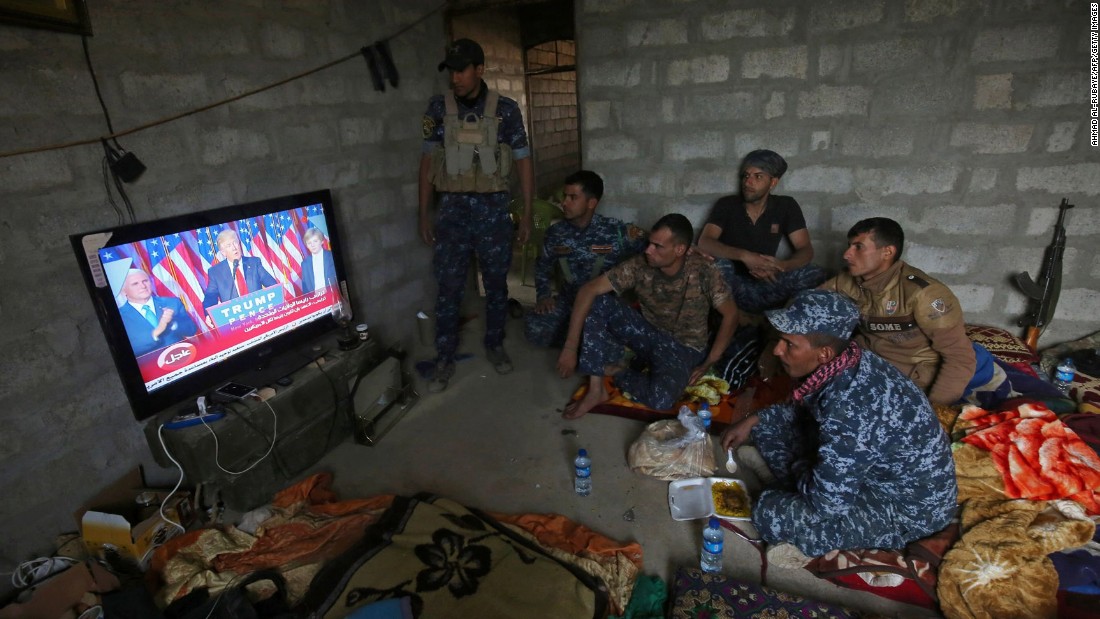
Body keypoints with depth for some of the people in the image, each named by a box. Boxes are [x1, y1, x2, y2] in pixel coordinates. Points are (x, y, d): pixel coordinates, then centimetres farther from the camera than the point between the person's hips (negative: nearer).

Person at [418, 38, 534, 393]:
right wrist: (423, 215, 3)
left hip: (494, 208, 0)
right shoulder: (438, 108, 3)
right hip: (453, 208, 1)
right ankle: (445, 361, 14)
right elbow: (428, 162, 6)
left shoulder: (506, 109, -1)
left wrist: (527, 215, -1)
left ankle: (495, 346, 29)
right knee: (448, 288, 2)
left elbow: (523, 162, 2)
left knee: (496, 283, 9)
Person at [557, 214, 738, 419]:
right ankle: (596, 389, -15)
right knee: (597, 303, -21)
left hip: (683, 348, -3)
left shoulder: (703, 272, -23)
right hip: (648, 333, 3)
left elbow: (731, 314, -11)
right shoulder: (640, 266, -18)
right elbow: (589, 290, -20)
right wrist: (570, 347, -26)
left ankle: (615, 371, -3)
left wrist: (709, 363, -14)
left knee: (660, 399, -35)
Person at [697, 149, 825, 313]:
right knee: (720, 264, -34)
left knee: (816, 274, -21)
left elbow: (806, 249, -5)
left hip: (764, 282, 3)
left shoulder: (786, 206, -1)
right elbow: (704, 243, -21)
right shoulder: (726, 205, -7)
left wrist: (782, 266, -29)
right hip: (731, 285, -3)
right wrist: (744, 256, -37)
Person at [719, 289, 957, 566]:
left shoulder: (850, 411, -38)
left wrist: (799, 467, -10)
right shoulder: (844, 363, -10)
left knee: (770, 515, -24)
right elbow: (801, 408, 12)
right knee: (768, 425, 5)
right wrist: (754, 420, 2)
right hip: (877, 470, 8)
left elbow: (825, 501, -30)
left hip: (908, 511, -8)